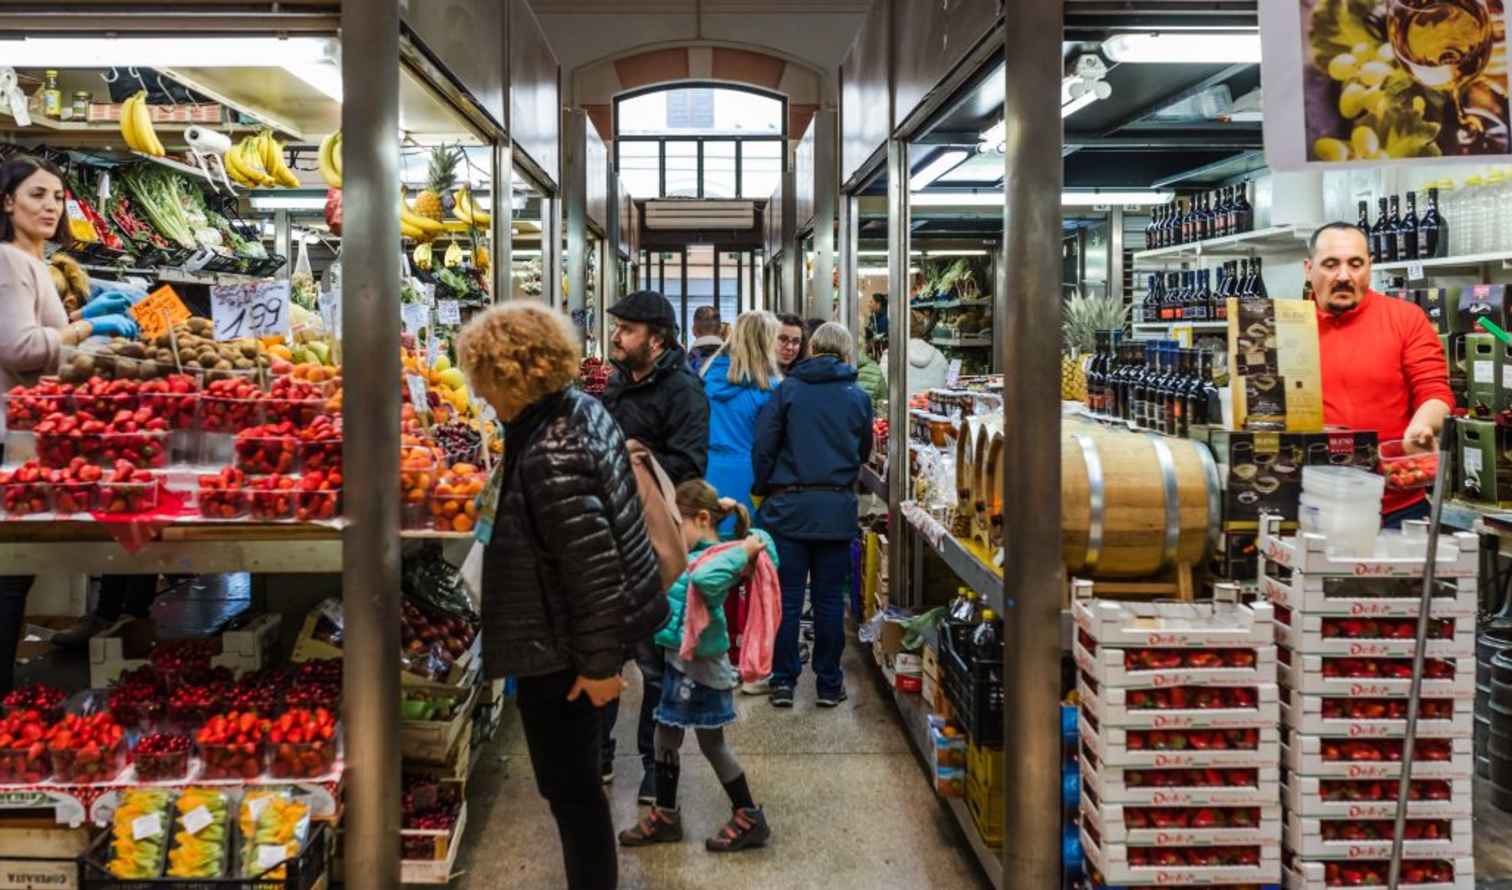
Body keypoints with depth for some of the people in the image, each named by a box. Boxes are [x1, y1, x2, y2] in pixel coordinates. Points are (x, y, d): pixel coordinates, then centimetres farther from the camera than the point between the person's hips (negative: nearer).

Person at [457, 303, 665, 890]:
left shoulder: (549, 454, -26)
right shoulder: (581, 409, 4)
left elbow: (593, 562, -27)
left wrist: (599, 662, -21)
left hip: (559, 649, -10)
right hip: (572, 638, 10)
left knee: (569, 784, 5)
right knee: (576, 777, 23)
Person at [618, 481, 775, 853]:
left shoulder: (715, 559, -24)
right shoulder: (694, 556, 3)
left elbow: (705, 578, -45)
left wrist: (742, 552, -36)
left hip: (700, 666, -9)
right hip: (682, 662, 9)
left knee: (711, 743, 5)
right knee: (665, 737, 17)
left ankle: (750, 820, 21)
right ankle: (665, 816, 33)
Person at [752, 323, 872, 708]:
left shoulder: (787, 390, -3)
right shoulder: (858, 397, 3)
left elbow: (763, 447, -6)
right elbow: (864, 452, 15)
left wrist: (763, 490, 7)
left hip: (789, 506, -1)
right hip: (838, 508, 1)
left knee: (787, 597, 6)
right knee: (829, 598, 8)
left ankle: (783, 681, 11)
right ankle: (829, 684, 16)